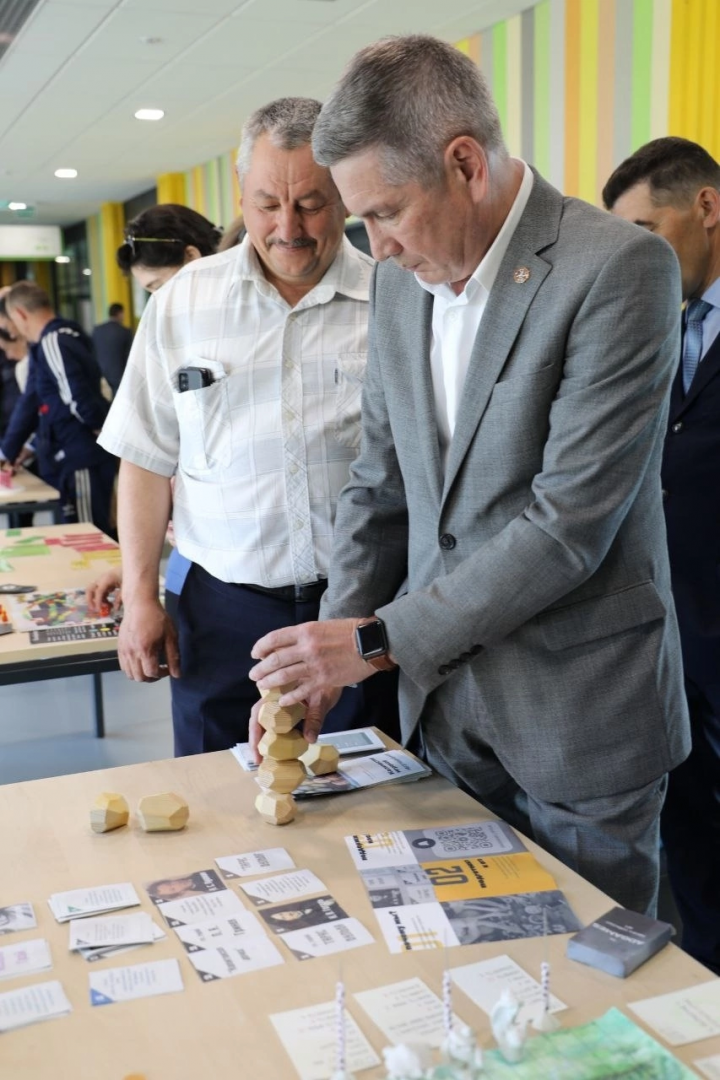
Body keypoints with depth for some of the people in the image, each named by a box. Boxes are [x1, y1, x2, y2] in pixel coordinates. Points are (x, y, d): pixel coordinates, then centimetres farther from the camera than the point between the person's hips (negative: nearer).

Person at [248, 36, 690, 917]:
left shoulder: (618, 270, -17)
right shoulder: (398, 282, 4)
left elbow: (569, 523, -22)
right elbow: (381, 486, 8)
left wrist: (377, 641, -17)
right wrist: (328, 659, 0)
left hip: (577, 712, -5)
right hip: (444, 701, 6)